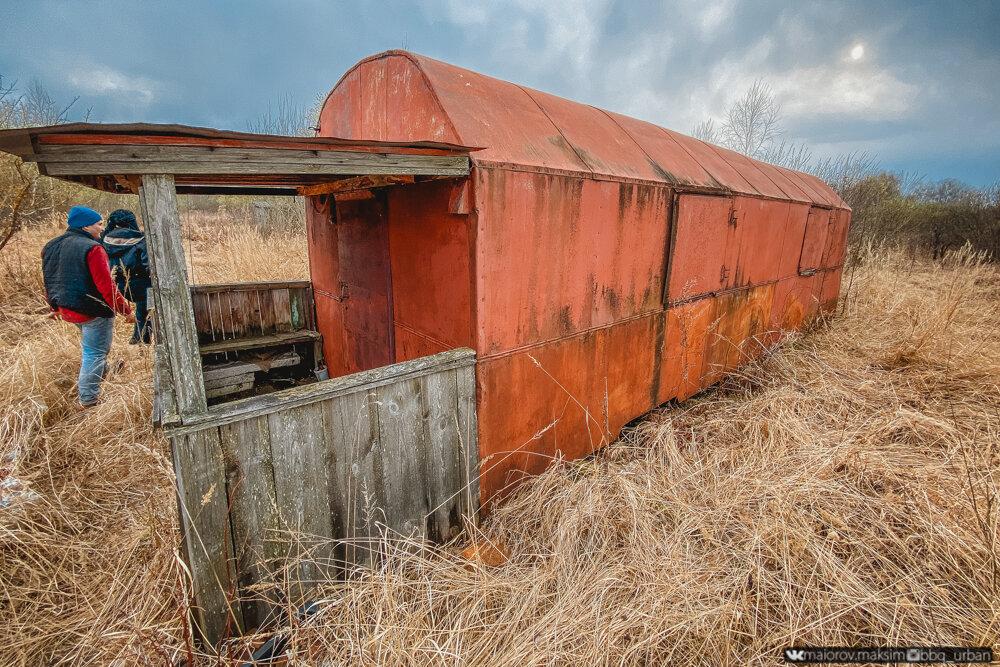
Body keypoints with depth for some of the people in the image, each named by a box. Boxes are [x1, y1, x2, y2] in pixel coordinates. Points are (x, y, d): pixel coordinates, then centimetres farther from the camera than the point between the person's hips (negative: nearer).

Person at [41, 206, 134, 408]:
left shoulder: (51, 247, 9)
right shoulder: (92, 248, -19)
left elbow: (49, 280, 18)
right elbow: (106, 286, -24)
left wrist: (55, 306, 30)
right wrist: (125, 310, -18)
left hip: (66, 309, 8)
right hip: (93, 311, -8)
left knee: (89, 347, 27)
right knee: (94, 353, 3)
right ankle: (88, 399, 10)